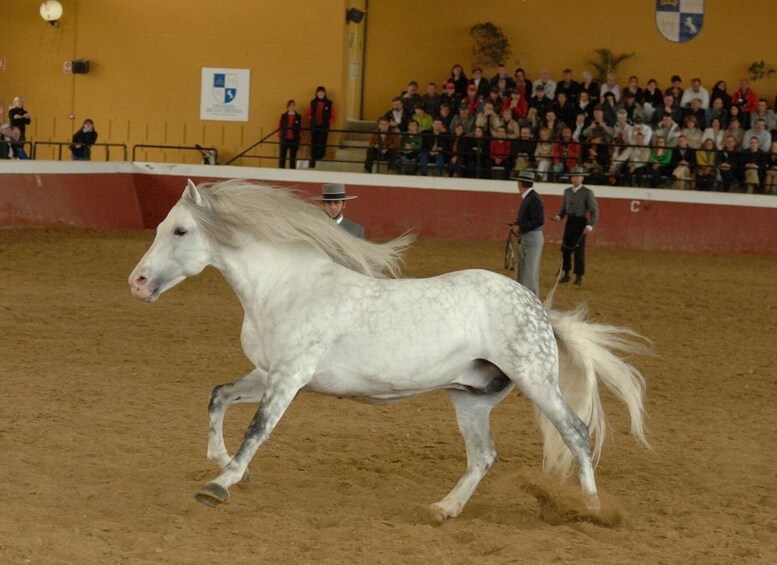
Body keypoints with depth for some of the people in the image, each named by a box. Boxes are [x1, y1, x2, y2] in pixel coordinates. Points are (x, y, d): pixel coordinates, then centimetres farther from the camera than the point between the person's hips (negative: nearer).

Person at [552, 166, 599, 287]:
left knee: (578, 250, -3)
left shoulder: (587, 192, -7)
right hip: (569, 222, 5)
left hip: (581, 222, -5)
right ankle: (566, 274, 21)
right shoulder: (567, 191, 9)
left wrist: (590, 226, -21)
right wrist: (559, 216, -3)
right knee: (565, 249, 8)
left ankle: (579, 277, 6)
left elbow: (594, 211, -9)